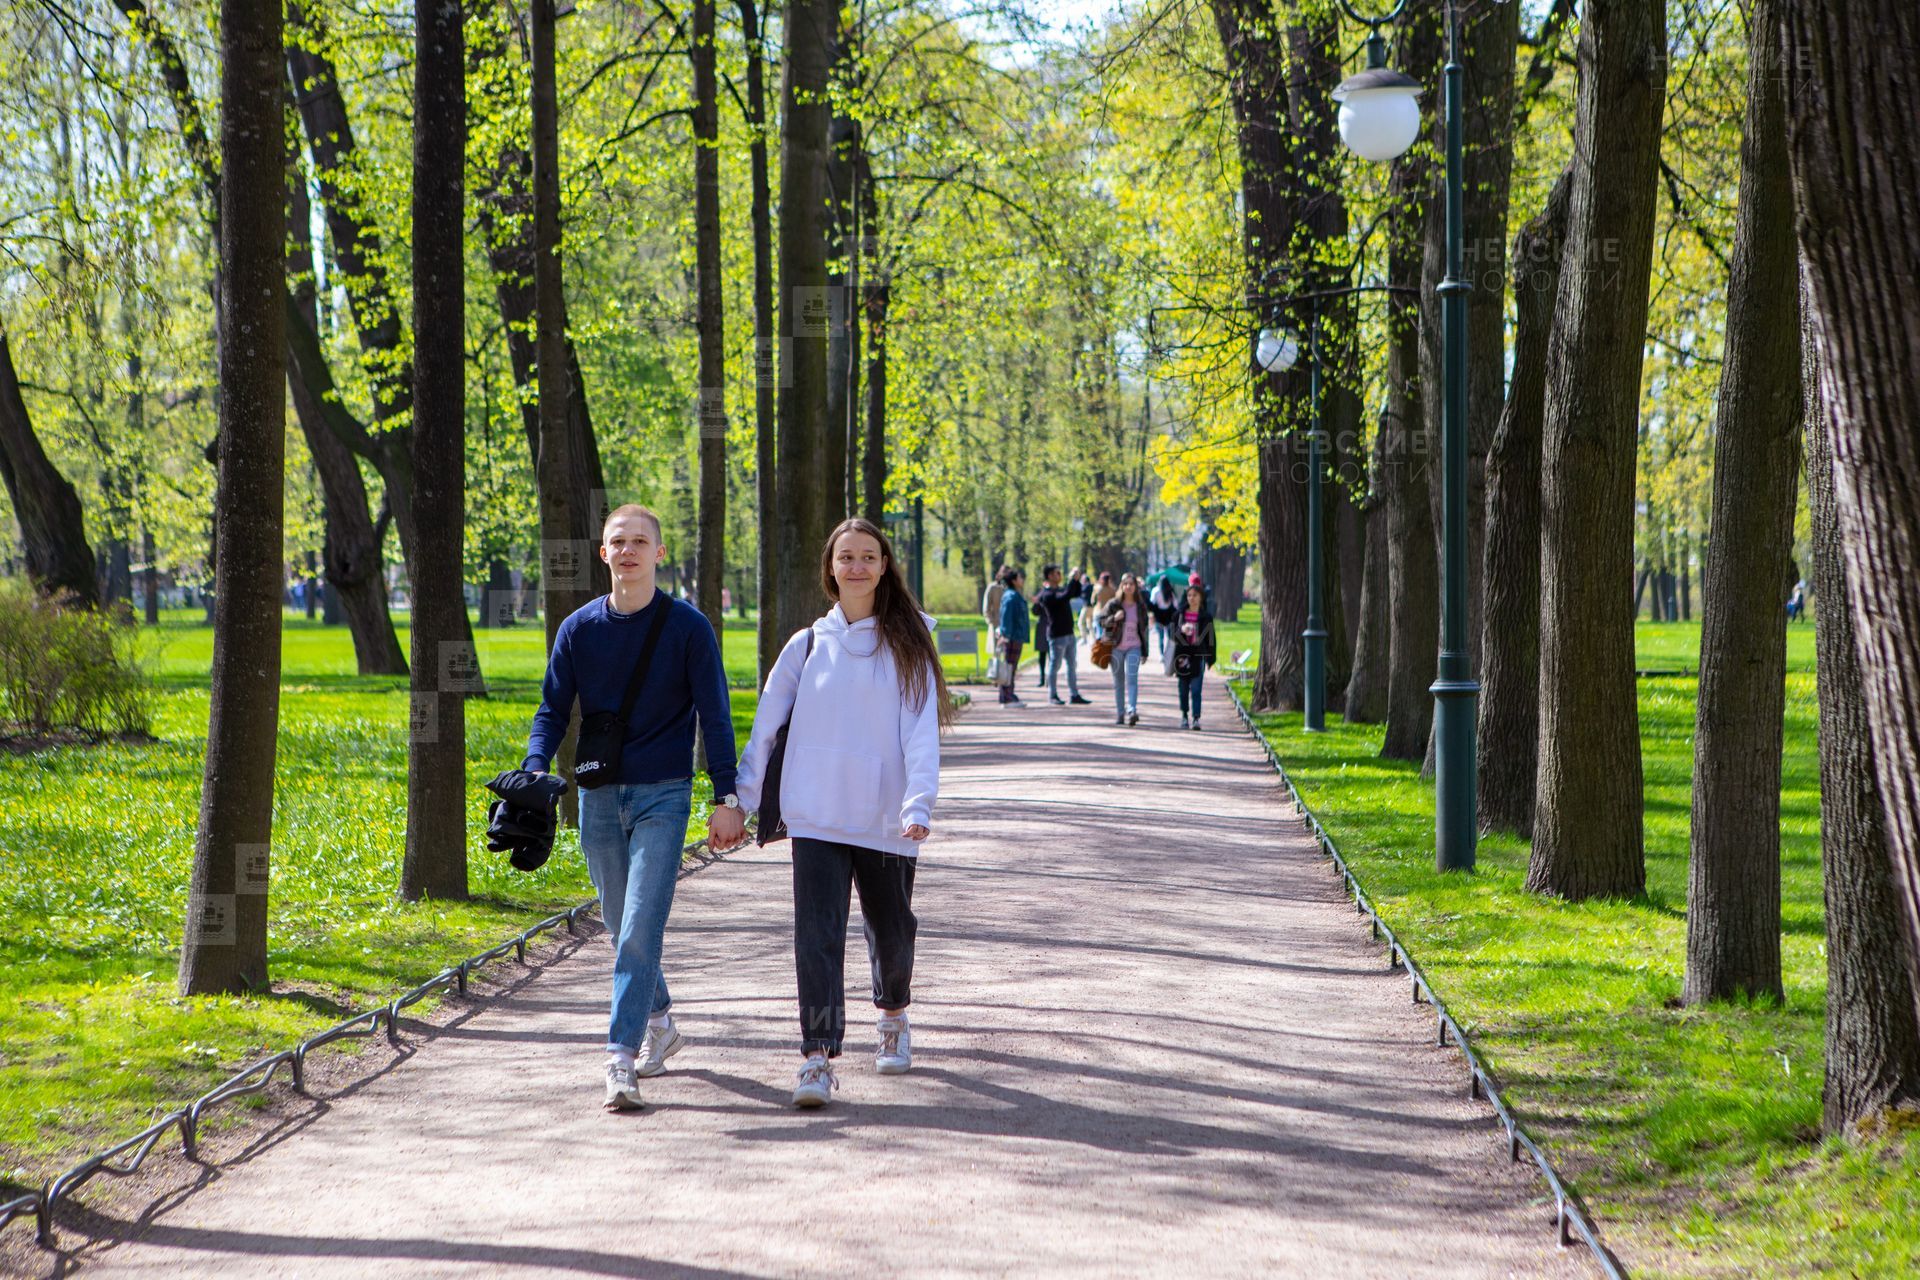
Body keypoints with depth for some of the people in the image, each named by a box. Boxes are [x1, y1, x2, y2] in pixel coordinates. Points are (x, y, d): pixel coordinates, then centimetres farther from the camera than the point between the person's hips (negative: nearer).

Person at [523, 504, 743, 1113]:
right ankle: (659, 1024, 35)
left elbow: (714, 715, -2)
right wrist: (535, 773, -13)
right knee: (621, 927, 14)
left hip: (663, 795, -4)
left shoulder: (688, 627, -3)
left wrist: (726, 797, -8)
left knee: (640, 930, -14)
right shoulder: (579, 628, 5)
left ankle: (621, 1060, -17)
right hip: (599, 795, 4)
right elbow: (553, 710, 6)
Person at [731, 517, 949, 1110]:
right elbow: (766, 726, 11)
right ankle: (819, 1056, -17)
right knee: (817, 935, -13)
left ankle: (893, 1015, 43)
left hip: (887, 820, 0)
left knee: (891, 931, 13)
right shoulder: (807, 646, 7)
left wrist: (919, 804, -20)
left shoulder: (907, 647, 3)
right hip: (816, 818, 0)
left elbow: (921, 732, -6)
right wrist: (741, 799, 7)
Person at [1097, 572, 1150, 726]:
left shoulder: (1140, 606, 6)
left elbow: (1143, 627, 13)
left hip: (1134, 646, 0)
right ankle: (1120, 713, 14)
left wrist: (1145, 651, 12)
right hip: (1116, 647, 0)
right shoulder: (1113, 604, 0)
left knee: (1132, 678, -16)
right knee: (1118, 681, 6)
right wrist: (1114, 618, -19)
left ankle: (1132, 711, -27)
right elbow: (1101, 621, 1)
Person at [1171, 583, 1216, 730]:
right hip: (1183, 655, 2)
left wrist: (1209, 660, 0)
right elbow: (1173, 634, 6)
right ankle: (1184, 717, 22)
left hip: (1198, 656, -2)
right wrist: (1181, 631, -16)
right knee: (1183, 688, 8)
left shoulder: (1206, 617, 3)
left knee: (1196, 688, -10)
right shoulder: (1180, 614, 6)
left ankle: (1196, 718, -13)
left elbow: (1210, 639, 4)